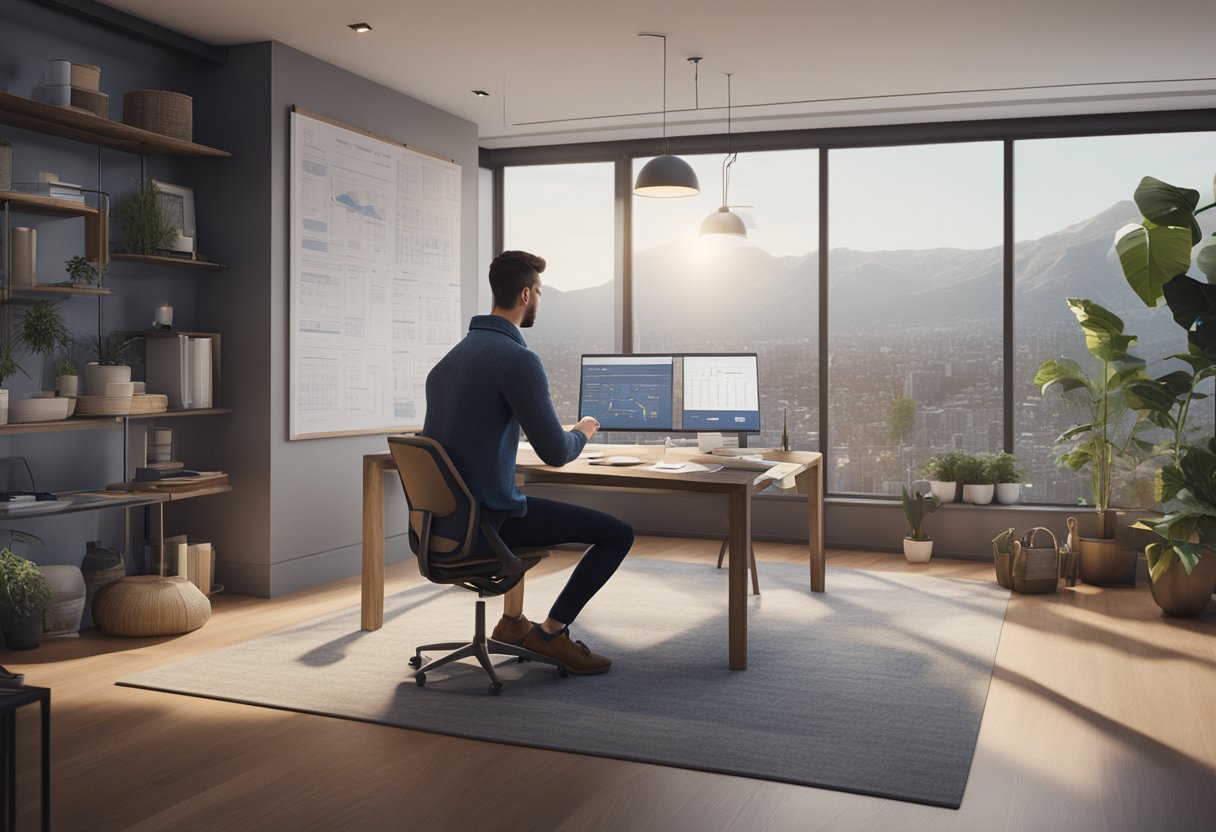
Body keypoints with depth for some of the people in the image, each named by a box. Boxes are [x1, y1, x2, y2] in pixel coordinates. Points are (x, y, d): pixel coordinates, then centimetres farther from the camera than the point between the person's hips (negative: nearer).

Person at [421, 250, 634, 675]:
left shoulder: (455, 354, 11)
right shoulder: (518, 360, -17)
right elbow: (556, 453, -19)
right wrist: (582, 433, 4)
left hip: (442, 516, 9)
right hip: (487, 519, -9)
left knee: (533, 506, 40)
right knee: (619, 533, -2)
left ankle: (513, 621, 37)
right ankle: (552, 630, 5)